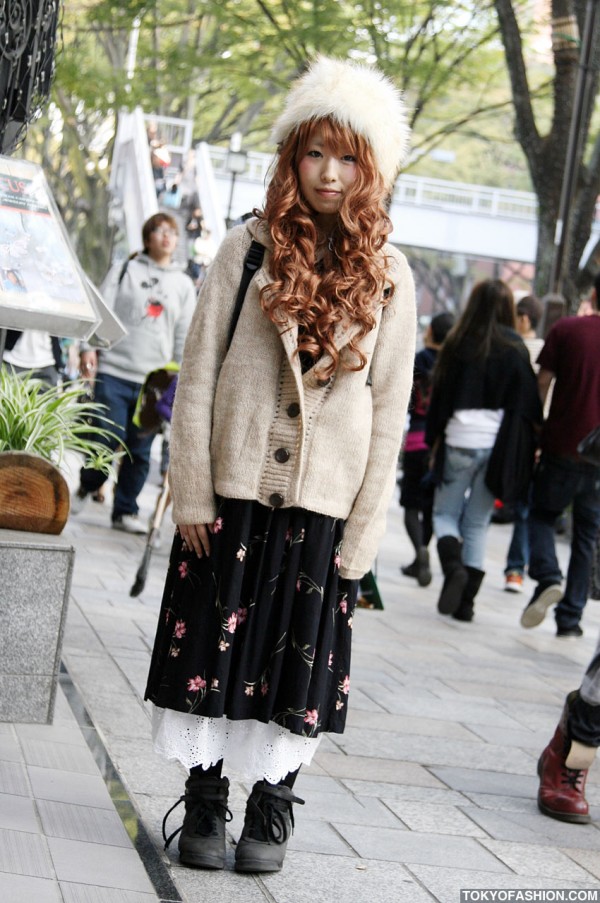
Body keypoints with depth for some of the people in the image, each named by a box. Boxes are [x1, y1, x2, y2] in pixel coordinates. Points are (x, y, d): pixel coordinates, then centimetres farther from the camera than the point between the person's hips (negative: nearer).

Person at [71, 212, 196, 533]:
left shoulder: (184, 285, 15)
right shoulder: (125, 271, 8)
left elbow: (185, 336, 13)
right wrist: (89, 348, -11)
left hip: (153, 380, 2)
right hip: (114, 371, -2)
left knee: (140, 450, 2)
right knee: (108, 438, -9)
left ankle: (126, 511, 13)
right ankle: (86, 488, 17)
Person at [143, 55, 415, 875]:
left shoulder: (388, 278, 3)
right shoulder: (249, 250, 1)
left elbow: (389, 412, 3)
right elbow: (198, 378, 0)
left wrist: (362, 533, -2)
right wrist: (192, 494, -6)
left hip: (323, 502, 0)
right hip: (234, 491, 0)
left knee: (299, 653, 6)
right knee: (214, 642, 4)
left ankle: (273, 806, 21)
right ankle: (205, 802, 19)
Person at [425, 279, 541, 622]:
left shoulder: (460, 344, -2)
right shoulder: (516, 350, -1)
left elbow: (441, 395, 0)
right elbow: (529, 404, 0)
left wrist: (434, 440, 8)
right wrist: (525, 449, 10)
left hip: (460, 442, -1)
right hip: (498, 446, 2)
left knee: (445, 512, 12)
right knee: (478, 523, 10)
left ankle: (453, 567, -16)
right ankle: (466, 602, 7)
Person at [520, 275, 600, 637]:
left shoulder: (565, 330, -3)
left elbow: (541, 383, -1)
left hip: (562, 448, -1)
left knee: (542, 513, 16)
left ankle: (547, 578, -11)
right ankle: (570, 617, 9)